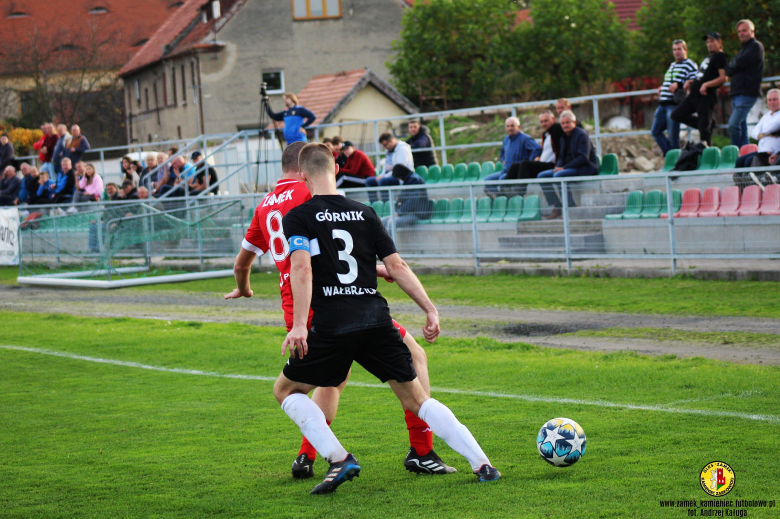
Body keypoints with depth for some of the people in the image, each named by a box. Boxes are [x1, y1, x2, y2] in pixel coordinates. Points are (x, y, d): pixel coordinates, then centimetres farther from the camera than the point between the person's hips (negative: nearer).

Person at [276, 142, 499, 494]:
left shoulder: (297, 218, 2)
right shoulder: (363, 214, 13)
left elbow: (302, 269, -15)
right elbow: (397, 267, 9)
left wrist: (299, 325, -21)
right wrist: (430, 310, 10)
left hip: (331, 324, -4)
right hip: (377, 319, 4)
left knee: (285, 390, 16)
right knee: (416, 399, 14)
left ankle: (338, 459, 0)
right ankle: (481, 463, 4)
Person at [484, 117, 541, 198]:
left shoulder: (524, 138, -12)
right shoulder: (506, 139, 15)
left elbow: (537, 149, -27)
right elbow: (502, 152, 38)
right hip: (506, 171, 9)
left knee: (502, 179, -34)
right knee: (488, 179, -4)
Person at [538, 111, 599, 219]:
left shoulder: (582, 135, -9)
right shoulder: (564, 137, 16)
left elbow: (583, 158, -19)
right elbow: (561, 157, 21)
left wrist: (564, 168, -22)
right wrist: (558, 166, -5)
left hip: (584, 169, -9)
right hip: (567, 168, 9)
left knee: (558, 175, -33)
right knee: (542, 176, -6)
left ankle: (570, 208, -30)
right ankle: (556, 209, -10)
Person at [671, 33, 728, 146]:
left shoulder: (720, 57, -6)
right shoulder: (709, 56, 22)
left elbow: (723, 78, -18)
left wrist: (706, 84, -25)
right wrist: (690, 82, 14)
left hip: (706, 96, -10)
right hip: (694, 94, 10)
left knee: (704, 128, -10)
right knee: (676, 114, 9)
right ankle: (709, 123, 13)